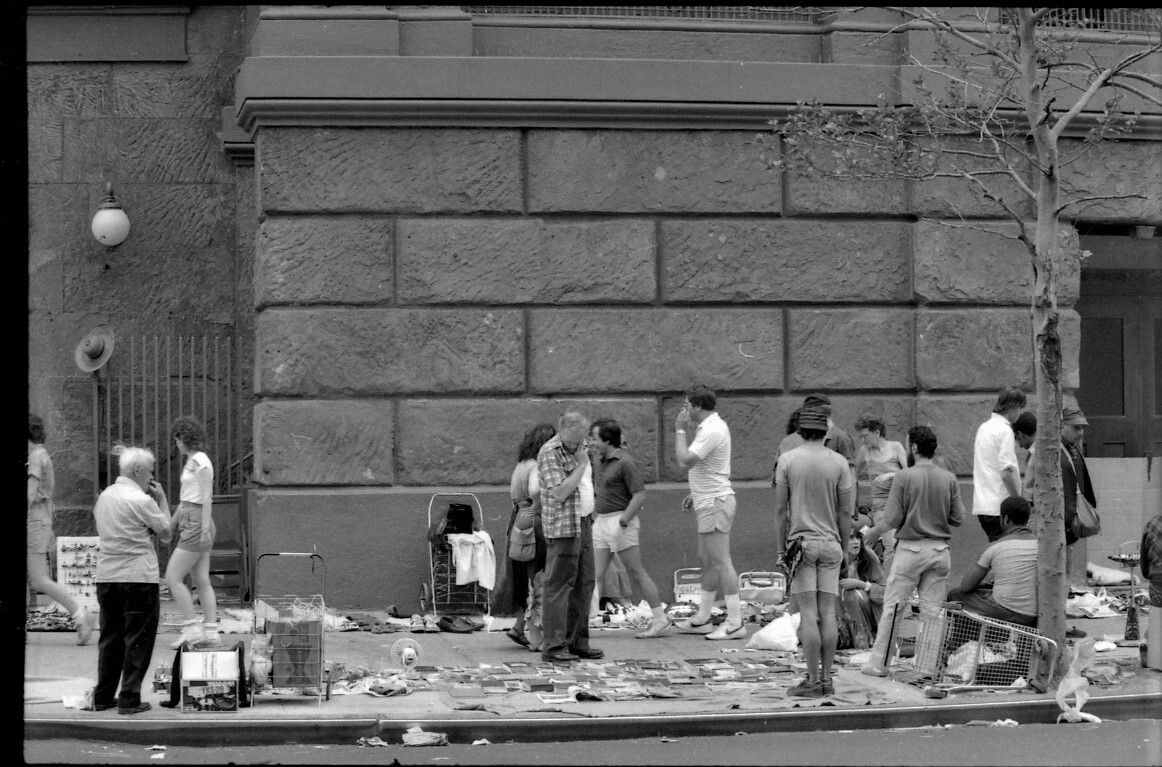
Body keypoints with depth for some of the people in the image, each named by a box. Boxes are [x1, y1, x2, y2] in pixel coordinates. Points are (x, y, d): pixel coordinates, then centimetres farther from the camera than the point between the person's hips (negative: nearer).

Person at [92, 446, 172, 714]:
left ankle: (103, 696, 17)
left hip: (106, 576, 7)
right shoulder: (142, 501, -13)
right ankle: (129, 699, 0)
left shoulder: (104, 496, 10)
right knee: (138, 640, 1)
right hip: (138, 577, -7)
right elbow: (166, 533, -6)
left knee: (110, 638, 15)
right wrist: (162, 499, 4)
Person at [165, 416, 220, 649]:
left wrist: (205, 529, -21)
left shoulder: (200, 461, -11)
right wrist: (171, 524, 27)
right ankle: (211, 632, 5)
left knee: (173, 577, -9)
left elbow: (207, 498, -17)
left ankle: (192, 629, -9)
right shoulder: (191, 461, 18)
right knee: (202, 581, 6)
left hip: (196, 523, -9)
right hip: (189, 523, 9)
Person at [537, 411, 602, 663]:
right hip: (562, 527, -8)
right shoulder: (549, 452, -14)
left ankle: (577, 642, 17)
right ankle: (554, 646, -7)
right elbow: (560, 492, -21)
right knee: (559, 586, -8)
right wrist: (581, 465, -15)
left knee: (583, 585, 10)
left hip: (583, 524, 8)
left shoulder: (580, 448, 12)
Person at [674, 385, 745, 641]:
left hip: (715, 504, -11)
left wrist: (680, 430, -14)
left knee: (721, 562, -10)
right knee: (706, 561, 15)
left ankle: (735, 623, -9)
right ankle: (701, 619, 23)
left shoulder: (711, 431, -18)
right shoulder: (715, 426, 16)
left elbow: (685, 461, -25)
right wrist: (695, 494, 24)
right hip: (709, 502, 11)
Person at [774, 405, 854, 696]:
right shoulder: (839, 462, 0)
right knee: (828, 613, 5)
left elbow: (780, 510, -1)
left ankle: (813, 681, -5)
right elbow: (846, 512, 2)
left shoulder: (787, 461, -3)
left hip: (801, 543, -2)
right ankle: (826, 679, 7)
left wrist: (780, 548, 6)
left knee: (808, 613, -4)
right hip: (830, 543, 2)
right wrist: (843, 545, 13)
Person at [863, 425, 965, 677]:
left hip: (910, 548, -3)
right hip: (940, 550, 3)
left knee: (892, 606, 4)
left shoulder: (904, 477, -10)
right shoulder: (949, 479, 0)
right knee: (933, 609, 8)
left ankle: (878, 663, 8)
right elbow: (958, 519, 3)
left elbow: (893, 519, -10)